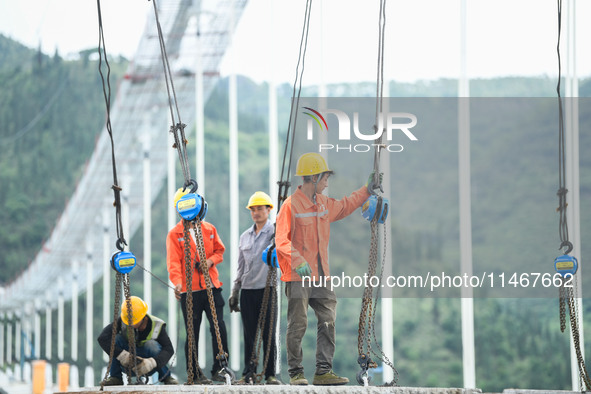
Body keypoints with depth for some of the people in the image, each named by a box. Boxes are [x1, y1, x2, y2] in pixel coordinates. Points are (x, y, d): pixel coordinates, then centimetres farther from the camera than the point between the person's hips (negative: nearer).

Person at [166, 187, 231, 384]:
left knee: (219, 327, -7)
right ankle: (195, 373, 9)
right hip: (189, 290, -2)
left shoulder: (209, 229, 12)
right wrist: (177, 283, -25)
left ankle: (219, 369, 2)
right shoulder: (174, 234, 1)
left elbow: (219, 250, 19)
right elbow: (173, 261, -9)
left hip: (211, 286, 2)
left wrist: (211, 261, -4)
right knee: (192, 333, 2)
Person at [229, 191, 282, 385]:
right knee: (249, 334, 5)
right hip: (247, 290, 4)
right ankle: (248, 373, 10)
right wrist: (234, 292, 17)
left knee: (268, 334, -2)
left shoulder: (275, 231, 0)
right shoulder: (245, 236, 15)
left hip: (267, 289, -4)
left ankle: (270, 374, 3)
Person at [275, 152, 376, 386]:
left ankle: (324, 371, 8)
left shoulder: (323, 204, 13)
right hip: (297, 278, -8)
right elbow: (281, 240, -17)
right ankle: (296, 373, 5)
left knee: (328, 321, 4)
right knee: (298, 325, -3)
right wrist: (298, 261, -30)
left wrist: (367, 190, 34)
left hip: (320, 276, 8)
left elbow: (344, 207, 34)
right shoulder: (291, 205, -12)